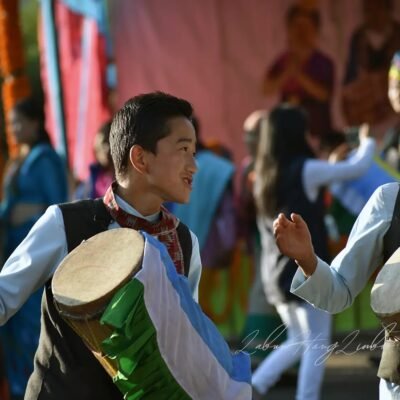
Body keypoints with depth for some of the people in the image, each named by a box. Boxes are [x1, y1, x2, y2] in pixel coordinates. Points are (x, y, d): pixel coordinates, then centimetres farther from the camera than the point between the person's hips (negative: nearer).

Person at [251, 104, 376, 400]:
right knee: (317, 342, 1)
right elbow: (358, 168, -7)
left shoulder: (266, 174, 9)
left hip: (277, 271, 7)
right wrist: (368, 142, 14)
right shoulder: (306, 170, -13)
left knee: (299, 341, 17)